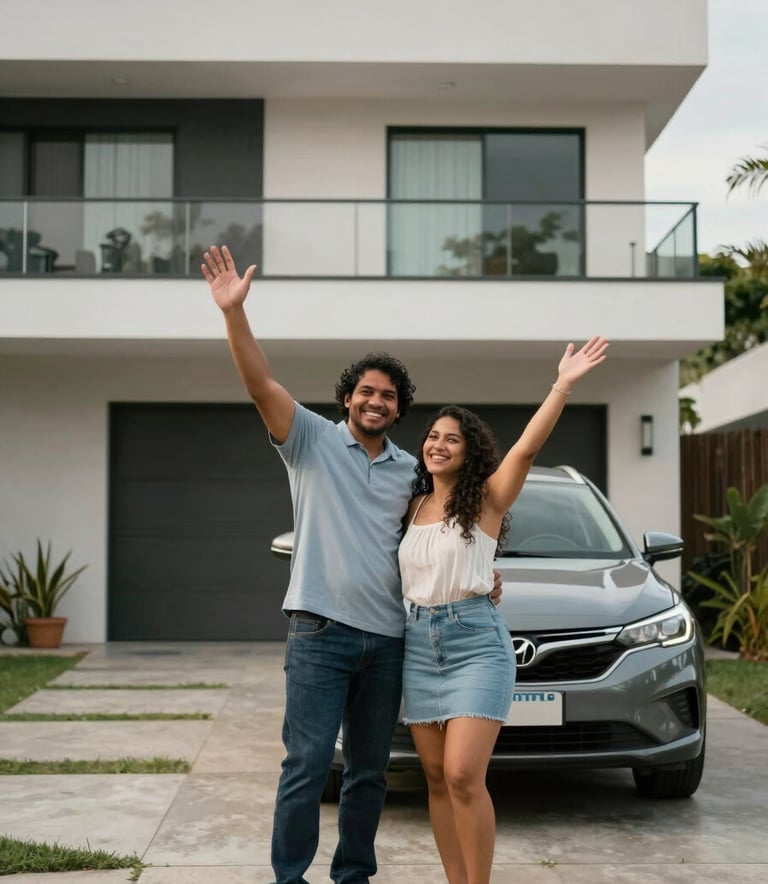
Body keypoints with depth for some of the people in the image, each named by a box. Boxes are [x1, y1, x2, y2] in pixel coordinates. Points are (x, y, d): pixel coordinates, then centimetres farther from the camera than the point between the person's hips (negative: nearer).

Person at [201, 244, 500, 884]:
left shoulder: (412, 471, 14)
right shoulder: (313, 441, 2)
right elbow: (261, 383, -11)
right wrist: (234, 311, -22)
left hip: (388, 638, 5)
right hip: (321, 632, -4)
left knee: (369, 771, 11)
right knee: (307, 765, -6)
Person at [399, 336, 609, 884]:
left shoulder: (486, 499, -2)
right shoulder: (416, 505, 14)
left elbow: (527, 448, -18)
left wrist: (564, 385, -27)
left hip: (476, 641, -6)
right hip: (419, 643, 6)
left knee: (464, 777, -14)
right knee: (437, 778, 6)